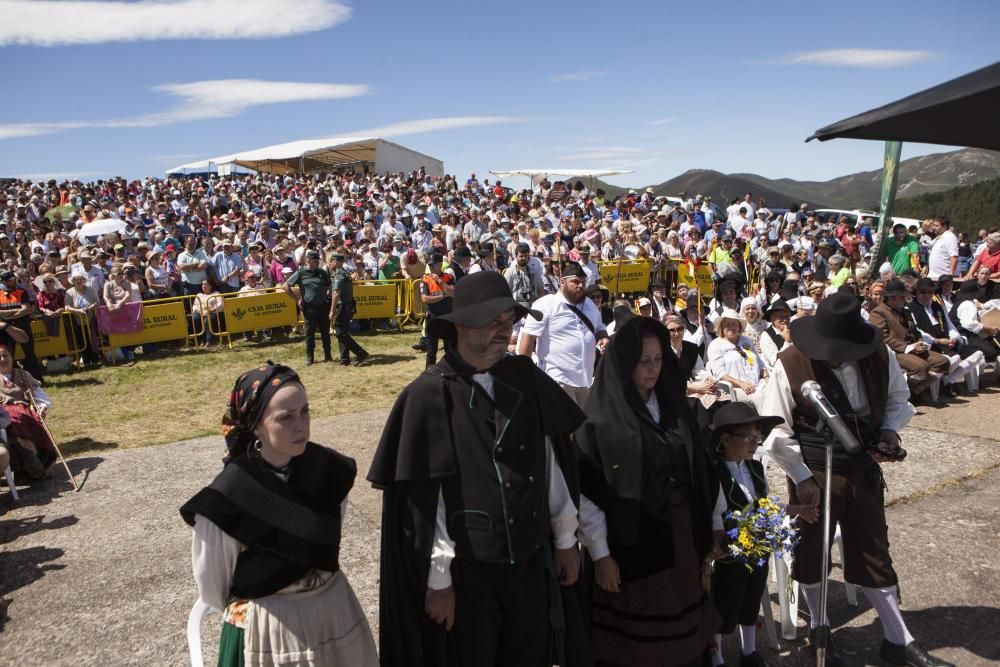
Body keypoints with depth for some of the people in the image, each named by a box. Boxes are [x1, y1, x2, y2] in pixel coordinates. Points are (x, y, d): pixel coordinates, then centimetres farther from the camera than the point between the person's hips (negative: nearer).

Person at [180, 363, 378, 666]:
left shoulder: (330, 468, -12)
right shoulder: (229, 494, -23)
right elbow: (212, 583, -7)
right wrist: (242, 609, 8)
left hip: (334, 610, 4)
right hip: (266, 627, -4)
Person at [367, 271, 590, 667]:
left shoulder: (526, 379, -2)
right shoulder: (429, 396, -15)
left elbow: (552, 463, 5)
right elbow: (424, 500, -13)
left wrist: (566, 540, 9)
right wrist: (438, 578, -11)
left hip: (530, 562, 4)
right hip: (466, 569, -4)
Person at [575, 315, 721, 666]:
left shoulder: (672, 405, 5)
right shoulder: (601, 417, -13)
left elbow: (696, 472, 9)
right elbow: (586, 490, -14)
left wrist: (704, 534, 8)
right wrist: (600, 554, -13)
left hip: (680, 541, 5)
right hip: (630, 545, -5)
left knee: (680, 636, 15)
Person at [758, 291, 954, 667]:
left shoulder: (879, 356, -11)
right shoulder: (791, 365, -22)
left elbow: (897, 397, 9)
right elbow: (775, 431, -15)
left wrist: (889, 431, -10)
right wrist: (802, 478, -15)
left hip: (864, 470, 3)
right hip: (813, 475, -3)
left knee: (873, 554, 14)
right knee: (811, 553, 14)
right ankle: (818, 630, 36)